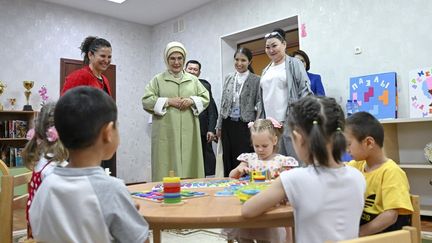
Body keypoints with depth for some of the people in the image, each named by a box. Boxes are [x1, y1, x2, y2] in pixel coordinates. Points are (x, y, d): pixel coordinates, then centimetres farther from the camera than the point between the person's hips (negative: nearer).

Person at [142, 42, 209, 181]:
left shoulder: (193, 80, 16)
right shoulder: (158, 80, 7)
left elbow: (205, 98, 13)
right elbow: (146, 101, -1)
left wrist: (192, 100, -6)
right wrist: (168, 101, -10)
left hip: (188, 133, 3)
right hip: (166, 133, -2)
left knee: (190, 167, 3)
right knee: (166, 167, -4)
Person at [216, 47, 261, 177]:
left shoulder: (256, 80, -3)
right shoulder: (228, 78, 10)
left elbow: (259, 105, -5)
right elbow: (223, 103, 13)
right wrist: (219, 126, 11)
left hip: (245, 125, -4)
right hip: (228, 124, 4)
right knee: (228, 161, 10)